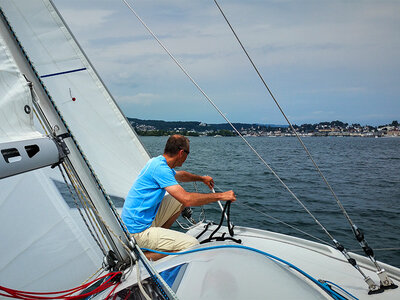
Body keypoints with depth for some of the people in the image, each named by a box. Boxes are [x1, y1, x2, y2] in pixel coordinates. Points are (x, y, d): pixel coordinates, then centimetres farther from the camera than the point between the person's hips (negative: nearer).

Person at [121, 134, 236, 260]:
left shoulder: (158, 161, 8)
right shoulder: (160, 168, -22)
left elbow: (180, 175, 32)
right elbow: (187, 199, -28)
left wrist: (202, 178, 45)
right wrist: (220, 196, -19)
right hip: (138, 232, -10)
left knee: (179, 200, 18)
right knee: (192, 244, -16)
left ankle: (159, 236, 16)